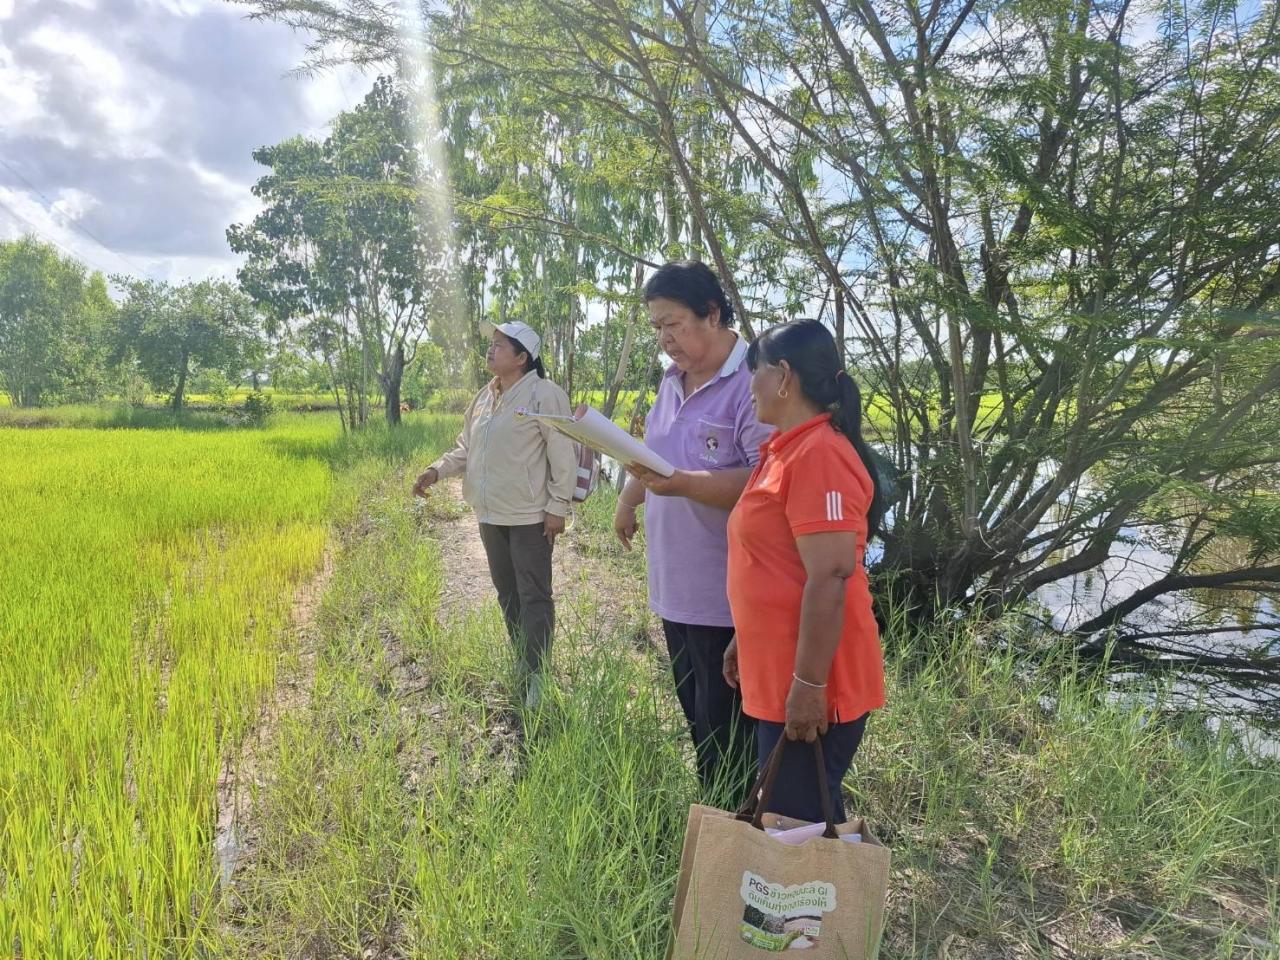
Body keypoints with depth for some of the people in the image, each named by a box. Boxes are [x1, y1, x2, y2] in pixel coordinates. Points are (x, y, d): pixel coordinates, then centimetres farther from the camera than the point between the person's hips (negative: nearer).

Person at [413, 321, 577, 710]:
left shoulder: (544, 394, -13)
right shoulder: (483, 398, 11)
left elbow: (563, 455, -14)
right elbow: (465, 449, 17)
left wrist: (558, 507, -16)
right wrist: (436, 470, 0)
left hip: (530, 517, -8)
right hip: (490, 516, 8)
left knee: (534, 596, -2)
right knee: (507, 593, 17)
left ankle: (534, 679, 5)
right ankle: (521, 664, 32)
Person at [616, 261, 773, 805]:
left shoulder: (751, 383, -18)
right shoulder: (672, 381, 11)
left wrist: (683, 484, -33)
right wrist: (629, 498, 21)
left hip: (726, 596, -9)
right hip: (674, 586, 9)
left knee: (723, 734, 3)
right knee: (695, 715, 20)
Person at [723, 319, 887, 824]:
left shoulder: (818, 455, -19)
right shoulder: (788, 449, 12)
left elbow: (829, 578, -24)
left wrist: (809, 685, -23)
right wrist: (745, 642, 22)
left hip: (807, 686, -10)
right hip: (777, 675, 10)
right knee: (786, 816, 20)